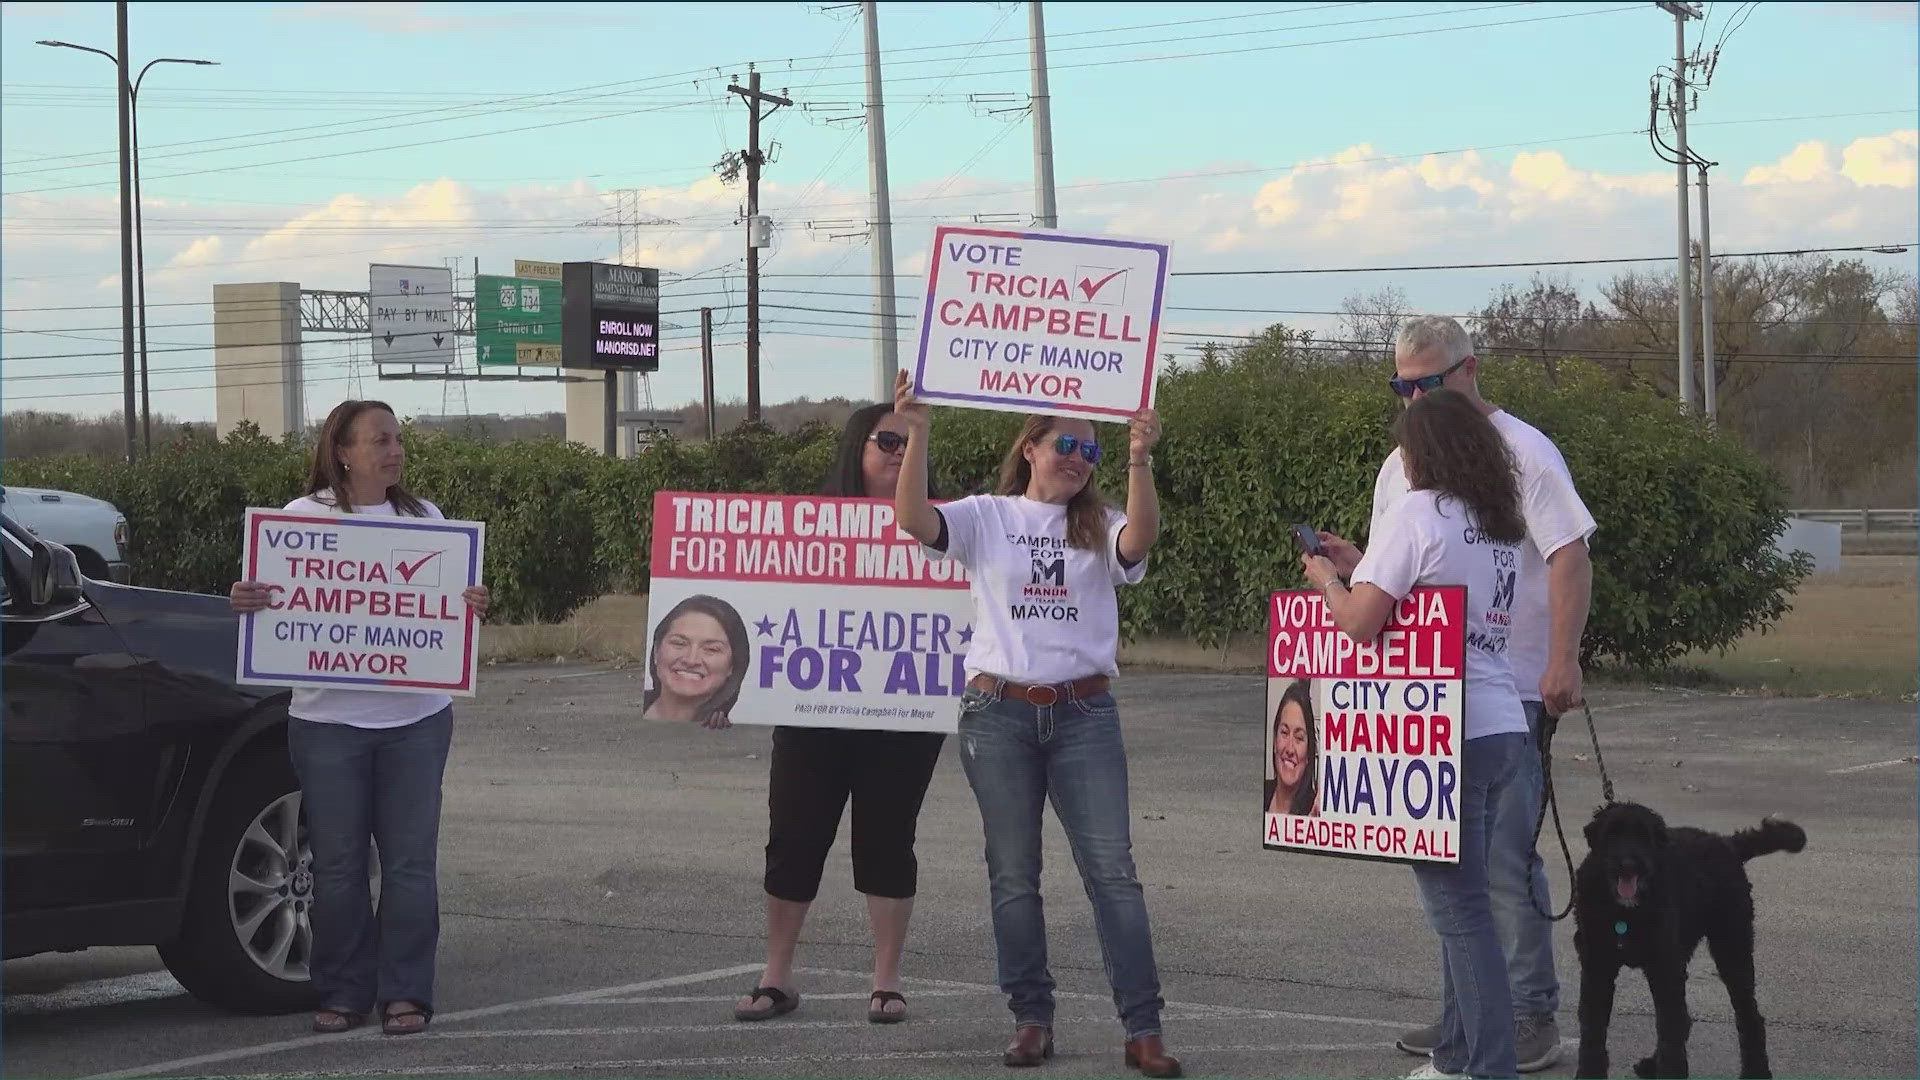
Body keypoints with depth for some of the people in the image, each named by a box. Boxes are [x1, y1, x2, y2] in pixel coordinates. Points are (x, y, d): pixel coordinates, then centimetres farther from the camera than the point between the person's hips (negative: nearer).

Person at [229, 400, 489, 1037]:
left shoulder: (423, 517, 9)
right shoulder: (304, 516, 1)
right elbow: (274, 599, 1)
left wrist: (472, 607, -12)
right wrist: (245, 602, -21)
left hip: (416, 717, 2)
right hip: (328, 719, -2)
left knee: (410, 860, 2)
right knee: (338, 864, 3)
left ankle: (405, 993, 9)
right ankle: (343, 993, 14)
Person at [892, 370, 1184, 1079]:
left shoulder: (1098, 528, 7)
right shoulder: (986, 517, 5)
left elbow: (1140, 538, -15)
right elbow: (916, 519, -12)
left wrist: (1139, 460, -28)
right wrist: (917, 435, -24)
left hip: (1083, 714, 0)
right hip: (998, 713, 0)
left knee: (1113, 868, -6)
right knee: (1014, 875, 6)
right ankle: (1031, 1019, 16)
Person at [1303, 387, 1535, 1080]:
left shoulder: (1417, 513, -9)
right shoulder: (1500, 525, 15)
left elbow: (1360, 622, -13)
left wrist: (1325, 578, 6)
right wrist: (1359, 567, 28)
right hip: (1503, 728, 8)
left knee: (1460, 906, -6)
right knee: (1463, 900, 15)